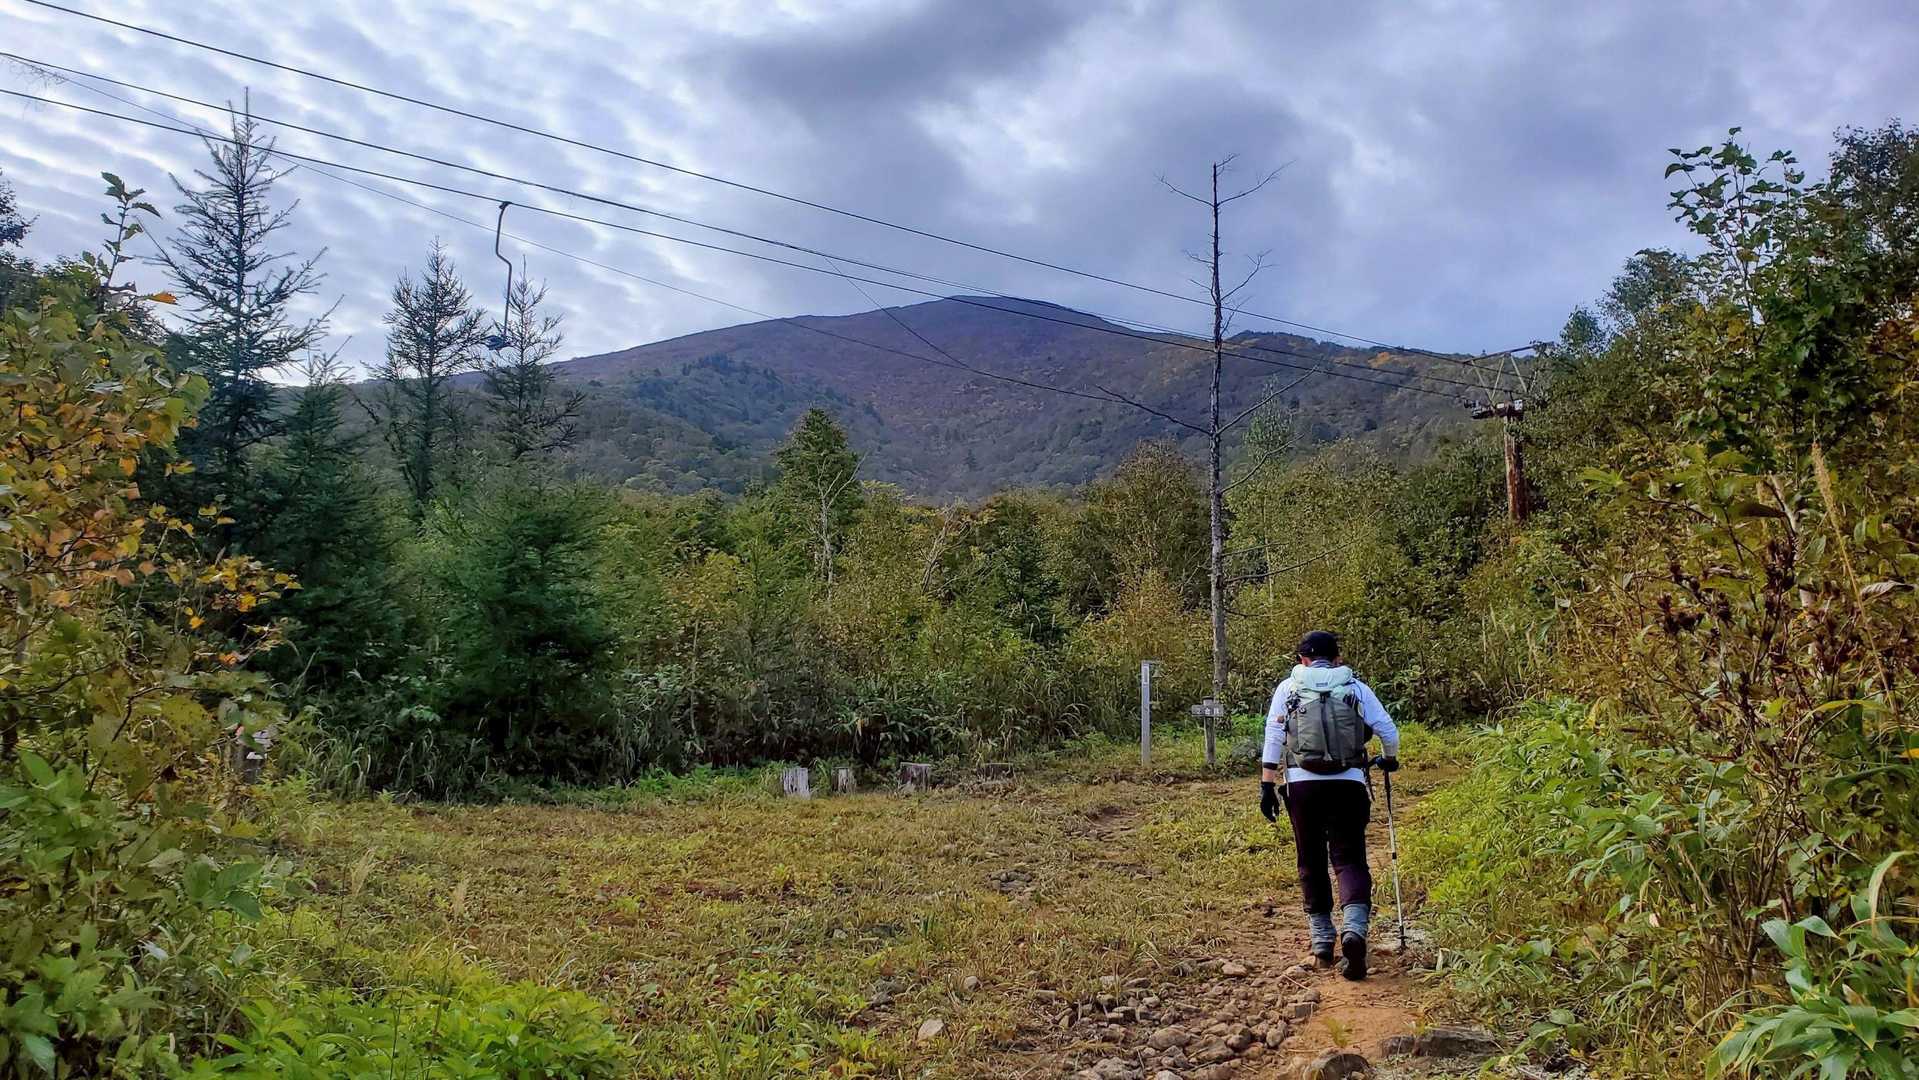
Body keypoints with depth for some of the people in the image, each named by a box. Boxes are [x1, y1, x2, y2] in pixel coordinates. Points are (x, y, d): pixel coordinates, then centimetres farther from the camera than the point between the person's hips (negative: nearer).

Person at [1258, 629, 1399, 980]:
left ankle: (1322, 942, 15)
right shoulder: (1355, 688, 11)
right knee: (1349, 859, 1)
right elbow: (1388, 730, 8)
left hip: (1302, 784, 0)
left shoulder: (1288, 688, 11)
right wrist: (1389, 759, 28)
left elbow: (1272, 738, 4)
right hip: (1348, 784, 0)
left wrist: (1267, 785, 5)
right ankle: (1354, 930, -23)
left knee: (1311, 863, 11)